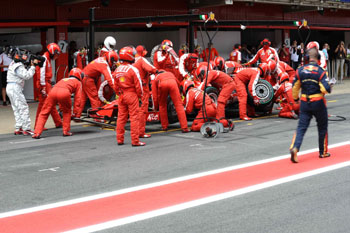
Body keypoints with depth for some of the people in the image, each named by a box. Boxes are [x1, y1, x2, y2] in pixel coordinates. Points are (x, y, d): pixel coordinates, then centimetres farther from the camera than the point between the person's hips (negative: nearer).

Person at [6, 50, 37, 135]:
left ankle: (18, 129, 16)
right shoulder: (18, 67, -17)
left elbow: (24, 73, 13)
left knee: (16, 109, 13)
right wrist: (32, 66, -15)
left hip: (10, 88, 10)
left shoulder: (14, 64, 11)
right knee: (23, 108, -7)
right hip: (15, 88, -10)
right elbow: (27, 76, -20)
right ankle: (26, 129, -8)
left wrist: (31, 64, 2)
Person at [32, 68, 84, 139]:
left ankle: (37, 133, 2)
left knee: (44, 113, 11)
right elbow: (77, 98, 23)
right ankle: (66, 131, 23)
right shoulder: (78, 82, 29)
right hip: (64, 92, -3)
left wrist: (61, 108, 57)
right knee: (67, 112, 24)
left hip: (53, 91, 4)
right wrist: (76, 113, 27)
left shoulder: (63, 79, 44)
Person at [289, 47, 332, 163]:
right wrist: (329, 88, 4)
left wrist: (295, 98, 22)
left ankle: (294, 148, -19)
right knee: (322, 128, 15)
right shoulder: (320, 71, -12)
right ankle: (323, 152, 24)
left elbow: (295, 87, 5)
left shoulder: (300, 70, -2)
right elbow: (326, 89, -19)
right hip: (318, 103, -2)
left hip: (304, 102, 2)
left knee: (301, 127, 3)